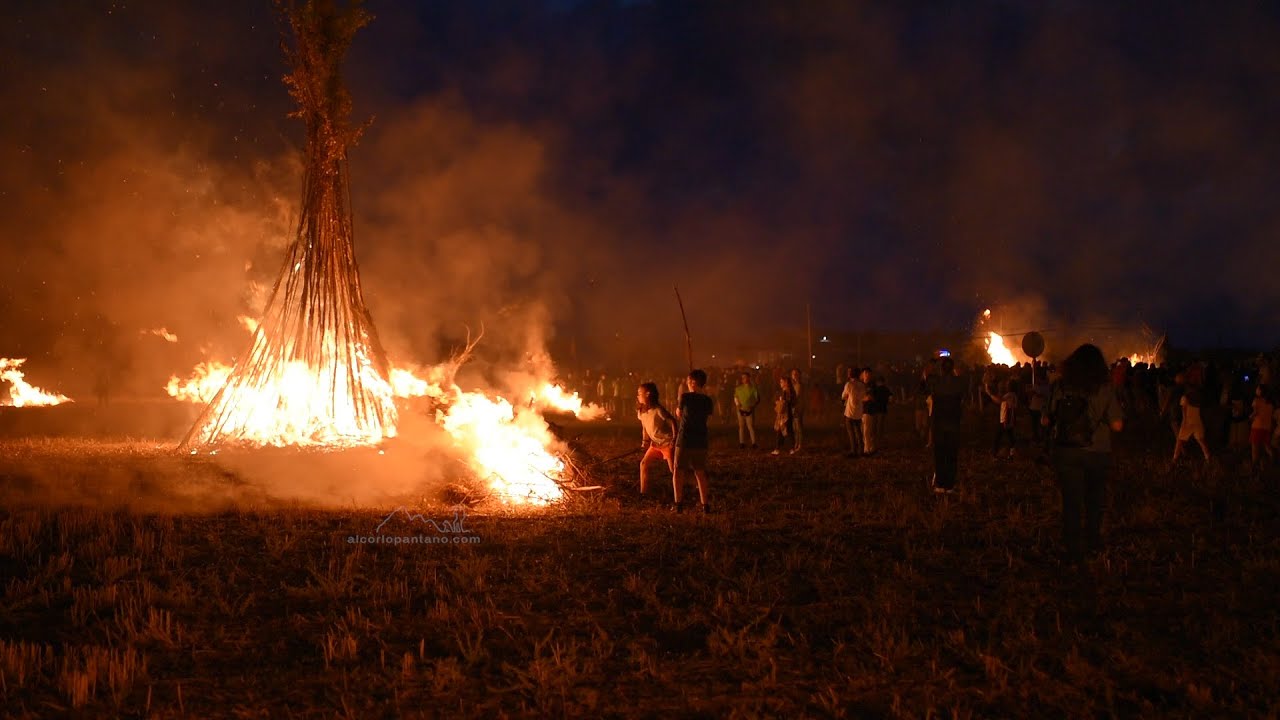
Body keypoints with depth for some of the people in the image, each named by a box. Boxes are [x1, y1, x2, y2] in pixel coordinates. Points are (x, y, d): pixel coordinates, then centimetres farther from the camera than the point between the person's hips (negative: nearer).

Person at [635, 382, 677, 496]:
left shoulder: (658, 410, -24)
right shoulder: (641, 411, 0)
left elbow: (672, 422, -18)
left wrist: (674, 439, -19)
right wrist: (645, 441, 2)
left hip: (667, 443, -8)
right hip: (655, 443, 8)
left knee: (673, 469, -8)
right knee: (644, 463, 3)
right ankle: (643, 493, 9)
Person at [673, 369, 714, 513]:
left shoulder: (685, 397, -10)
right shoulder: (707, 400, 0)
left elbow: (678, 414, 3)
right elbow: (708, 416, 10)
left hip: (684, 440, -3)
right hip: (701, 440, 3)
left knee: (678, 471, 7)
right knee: (700, 472, 13)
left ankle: (678, 503, 2)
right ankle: (705, 504, 9)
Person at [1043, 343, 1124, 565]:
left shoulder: (1060, 387, -4)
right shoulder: (1105, 390, -7)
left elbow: (1047, 420, -2)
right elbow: (1117, 425, -9)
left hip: (1065, 453, 0)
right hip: (1096, 453, 0)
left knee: (1071, 501, 6)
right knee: (1094, 499, 21)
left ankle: (1074, 551, 5)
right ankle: (1092, 541, 31)